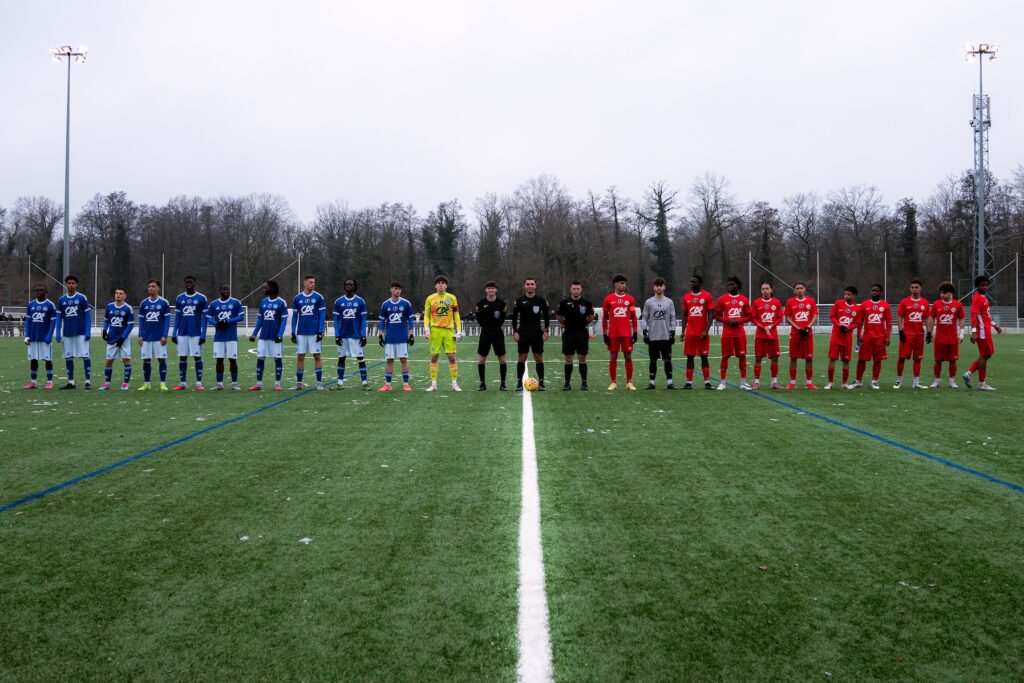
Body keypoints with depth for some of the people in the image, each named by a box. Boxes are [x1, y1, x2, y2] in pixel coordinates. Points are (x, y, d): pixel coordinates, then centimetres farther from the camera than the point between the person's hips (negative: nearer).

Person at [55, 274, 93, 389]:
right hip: (67, 333, 4)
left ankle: (88, 381, 0)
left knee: (85, 356, -5)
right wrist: (58, 334, 4)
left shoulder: (82, 298, -2)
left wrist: (88, 332, -10)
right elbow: (59, 318, 11)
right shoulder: (61, 300, 8)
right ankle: (71, 382, 13)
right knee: (68, 357, 6)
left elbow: (88, 316, -2)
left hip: (81, 333, -4)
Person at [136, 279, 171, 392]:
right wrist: (140, 336, 3)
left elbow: (167, 320, -2)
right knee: (146, 360, 5)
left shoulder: (164, 303, -1)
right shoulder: (143, 303, 9)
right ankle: (147, 383, 13)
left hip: (159, 337, -3)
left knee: (161, 359, -2)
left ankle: (163, 383, 3)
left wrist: (164, 336, -9)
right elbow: (141, 320, 11)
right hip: (146, 337, 3)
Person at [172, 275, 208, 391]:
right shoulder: (179, 298, 9)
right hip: (182, 333, 3)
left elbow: (204, 318, -1)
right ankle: (182, 383, 10)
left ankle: (199, 383, 2)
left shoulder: (201, 298, 0)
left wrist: (203, 335, -8)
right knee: (182, 357, 4)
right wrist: (174, 334, 5)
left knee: (197, 357, -2)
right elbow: (177, 317, 12)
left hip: (196, 334, -3)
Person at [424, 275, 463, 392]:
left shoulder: (452, 298, 6)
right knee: (434, 357, 1)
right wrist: (426, 328, -8)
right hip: (435, 330, 0)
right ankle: (433, 384, 8)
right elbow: (426, 315, 7)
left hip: (449, 330, 0)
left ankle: (454, 383, 4)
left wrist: (459, 330, 0)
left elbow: (456, 315, 8)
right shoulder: (430, 298, 5)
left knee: (452, 357, -3)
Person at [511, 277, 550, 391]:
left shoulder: (541, 300, 3)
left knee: (539, 358, 0)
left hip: (537, 332, 0)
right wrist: (515, 332, -5)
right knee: (522, 358, 1)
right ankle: (519, 383, 7)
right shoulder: (519, 301, 2)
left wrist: (546, 331, -2)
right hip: (523, 332, 0)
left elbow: (546, 316, 6)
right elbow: (514, 317, 3)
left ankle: (541, 383, 5)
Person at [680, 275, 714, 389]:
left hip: (703, 332, -3)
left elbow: (711, 314, -6)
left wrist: (706, 330, -14)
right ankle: (689, 382, 6)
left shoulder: (707, 296, -3)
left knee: (704, 356, 0)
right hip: (690, 332, 3)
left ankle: (707, 381, 3)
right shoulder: (686, 296, 9)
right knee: (690, 357, 3)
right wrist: (683, 331, 6)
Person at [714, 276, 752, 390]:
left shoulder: (744, 300, 7)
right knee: (725, 356, 0)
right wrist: (728, 321, -12)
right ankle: (722, 382, 6)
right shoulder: (722, 299, 2)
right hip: (727, 332, -1)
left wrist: (739, 321, -9)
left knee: (742, 356, 1)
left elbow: (748, 317, 10)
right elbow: (717, 316, 3)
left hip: (740, 332, 2)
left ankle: (743, 382, 8)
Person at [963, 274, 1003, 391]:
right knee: (984, 355, -4)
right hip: (982, 331, -10)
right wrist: (973, 332, -28)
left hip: (986, 330, 10)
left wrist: (994, 325, 27)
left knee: (987, 354, 12)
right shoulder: (977, 298, -13)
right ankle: (982, 383, 2)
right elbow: (974, 315, -21)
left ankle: (968, 373, 14)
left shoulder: (984, 298, 17)